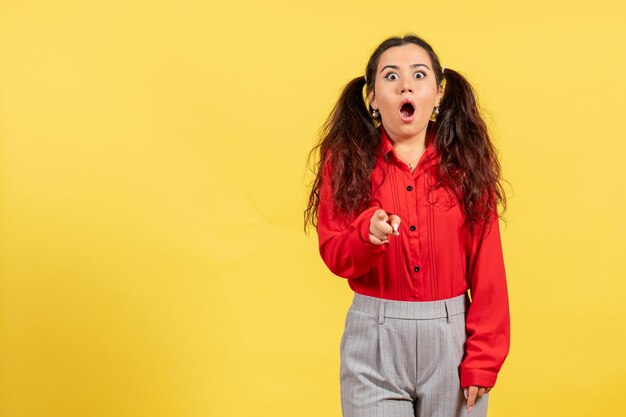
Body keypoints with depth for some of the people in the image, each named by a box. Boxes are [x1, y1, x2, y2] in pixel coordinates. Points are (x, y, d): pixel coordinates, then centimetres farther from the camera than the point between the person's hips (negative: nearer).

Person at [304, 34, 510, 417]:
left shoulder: (466, 162, -2)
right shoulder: (346, 160, -2)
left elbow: (487, 269, -3)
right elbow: (335, 256, -3)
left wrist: (483, 359, -7)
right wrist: (368, 234, -24)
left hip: (452, 336, 1)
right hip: (374, 338, 0)